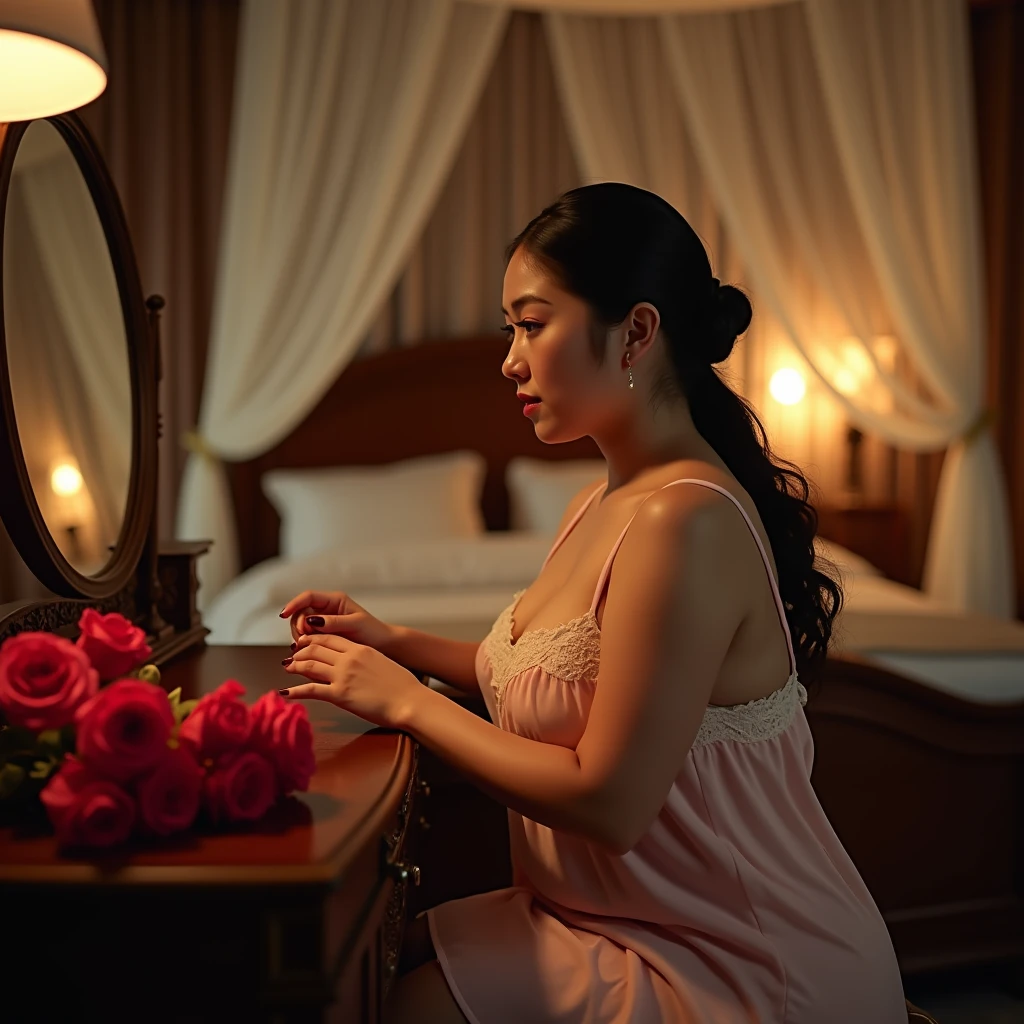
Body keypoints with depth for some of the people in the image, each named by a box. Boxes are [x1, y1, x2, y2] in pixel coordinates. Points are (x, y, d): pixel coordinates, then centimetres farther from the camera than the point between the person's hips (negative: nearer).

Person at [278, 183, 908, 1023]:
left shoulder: (684, 523, -27)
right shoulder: (602, 507, 4)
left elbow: (608, 803, -25)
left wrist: (407, 701, -15)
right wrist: (397, 644, 7)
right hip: (645, 918, 8)